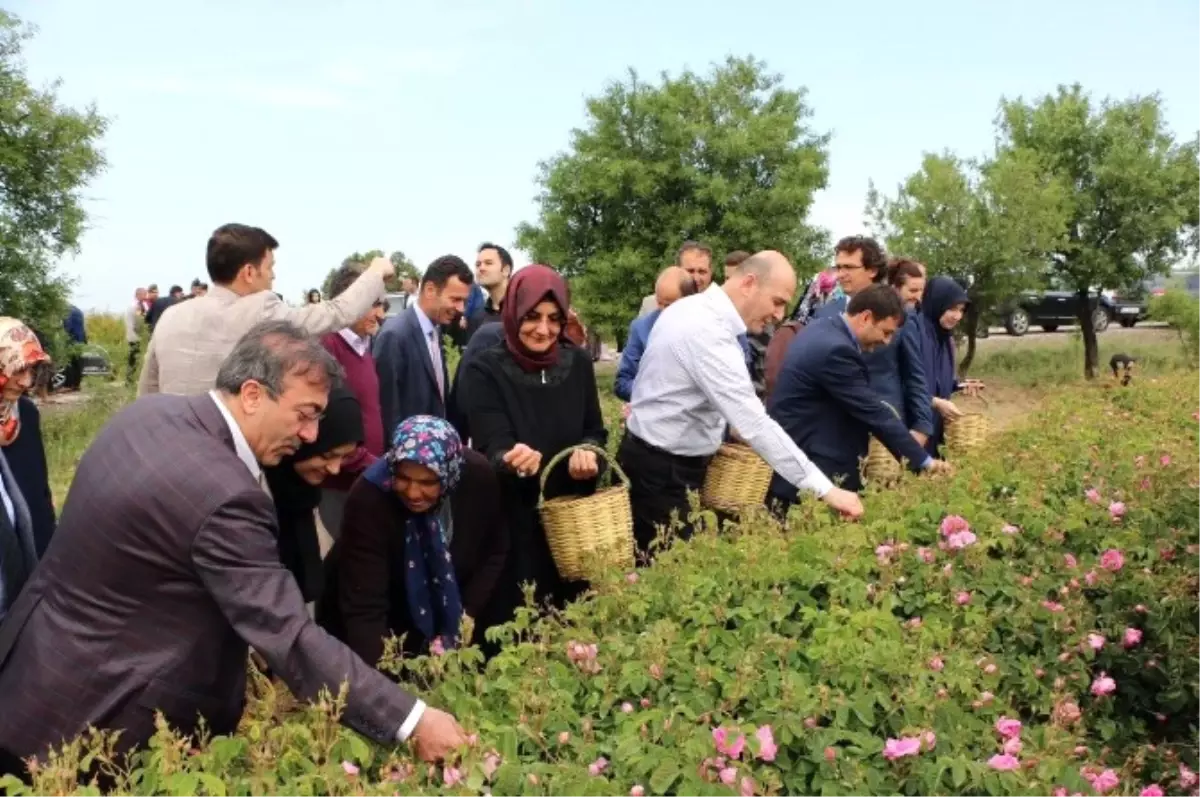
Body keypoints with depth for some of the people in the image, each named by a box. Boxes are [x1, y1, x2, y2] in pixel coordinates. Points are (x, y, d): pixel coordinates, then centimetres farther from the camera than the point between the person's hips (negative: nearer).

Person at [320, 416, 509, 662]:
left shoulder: (479, 476, -21)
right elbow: (364, 608, -32)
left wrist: (467, 617, -12)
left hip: (455, 617, 3)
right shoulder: (368, 499, -31)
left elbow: (495, 553, -4)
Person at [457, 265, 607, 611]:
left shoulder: (578, 363, 1)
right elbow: (492, 448, -17)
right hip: (513, 523, -4)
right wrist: (510, 460, -39)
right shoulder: (484, 370, -11)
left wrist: (588, 452, -15)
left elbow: (594, 431, 8)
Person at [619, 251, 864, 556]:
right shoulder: (708, 331, -27)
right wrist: (825, 490, -32)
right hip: (663, 469, -10)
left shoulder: (695, 309, 5)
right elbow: (755, 424, -32)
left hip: (657, 457, 10)